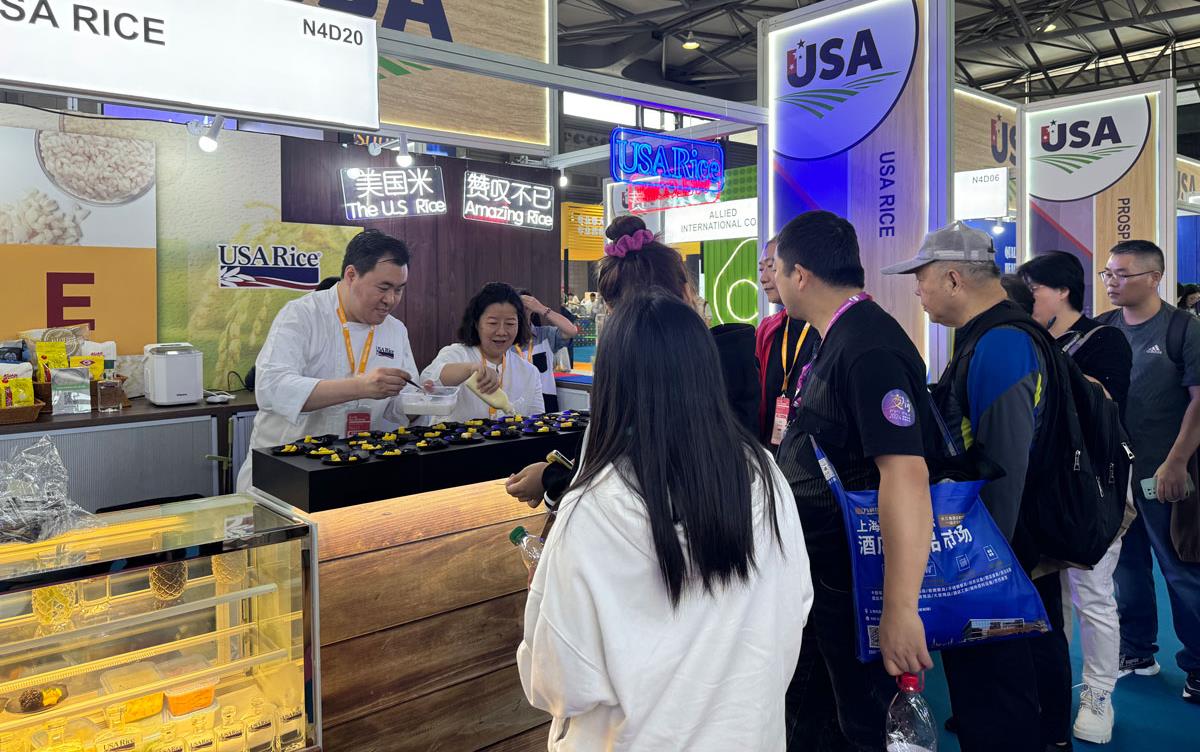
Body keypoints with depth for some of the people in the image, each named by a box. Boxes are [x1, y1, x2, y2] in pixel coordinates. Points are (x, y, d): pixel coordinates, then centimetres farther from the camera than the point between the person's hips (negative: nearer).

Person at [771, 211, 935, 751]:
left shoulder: (870, 350, -25)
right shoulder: (837, 339, 7)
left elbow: (905, 475, -33)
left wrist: (900, 610, -35)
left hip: (851, 582, -9)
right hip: (817, 568, 10)